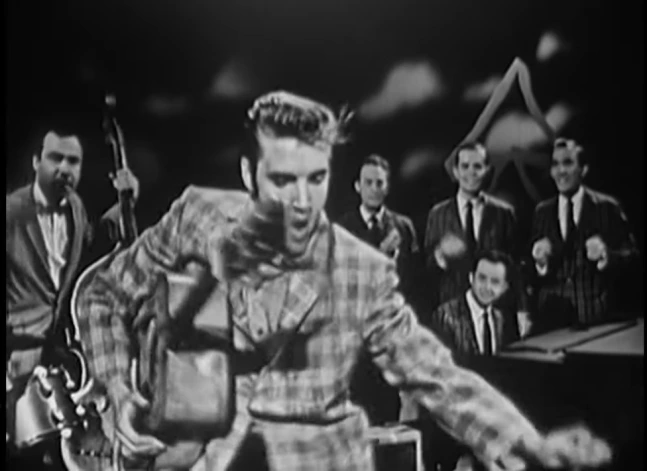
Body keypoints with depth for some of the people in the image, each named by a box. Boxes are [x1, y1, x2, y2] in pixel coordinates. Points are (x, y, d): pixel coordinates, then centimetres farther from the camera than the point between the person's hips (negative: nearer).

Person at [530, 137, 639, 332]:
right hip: (552, 310, 2)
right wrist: (539, 259, -10)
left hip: (594, 311, -2)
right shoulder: (542, 211, 9)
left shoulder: (607, 207, 0)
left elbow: (630, 254, 1)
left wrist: (606, 255, -18)